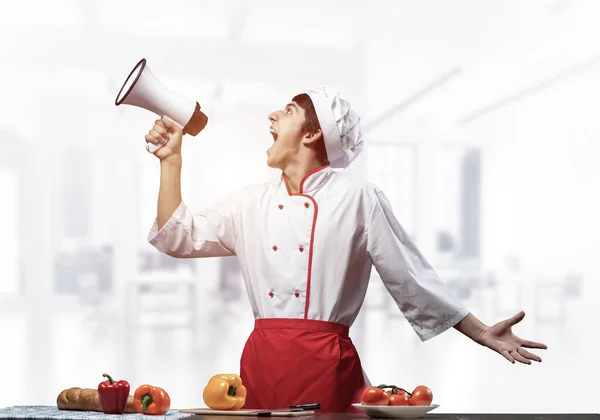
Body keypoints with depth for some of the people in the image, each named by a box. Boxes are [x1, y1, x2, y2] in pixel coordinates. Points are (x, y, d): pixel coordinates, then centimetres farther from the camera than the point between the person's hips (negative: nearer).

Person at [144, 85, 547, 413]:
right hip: (261, 360, 4)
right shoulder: (251, 202, 13)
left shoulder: (358, 199, -2)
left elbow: (412, 279, 0)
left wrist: (482, 333, -4)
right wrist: (172, 160, 13)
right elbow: (181, 238, 17)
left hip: (326, 362, -4)